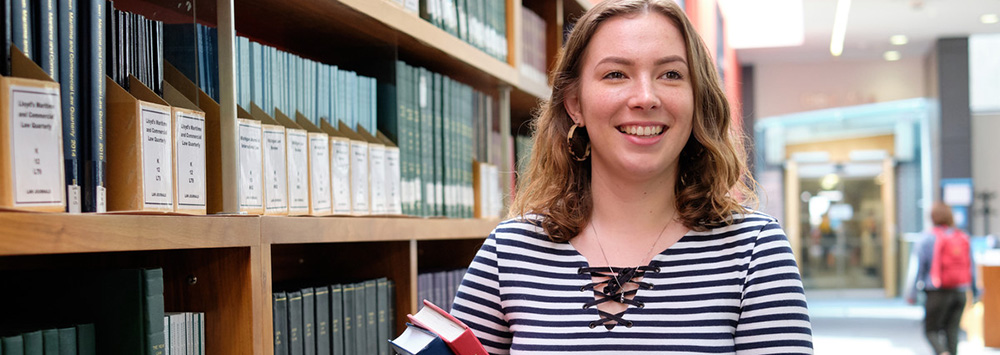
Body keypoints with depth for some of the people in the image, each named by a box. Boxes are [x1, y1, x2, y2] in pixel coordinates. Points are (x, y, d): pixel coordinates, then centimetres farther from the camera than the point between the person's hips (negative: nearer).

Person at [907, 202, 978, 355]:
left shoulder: (927, 239, -7)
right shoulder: (963, 238, 5)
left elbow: (919, 268, -8)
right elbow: (971, 268, 9)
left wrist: (912, 293, -2)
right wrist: (975, 291, 19)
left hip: (937, 292, -4)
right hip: (959, 291, 4)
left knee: (931, 330, 5)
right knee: (952, 330, 12)